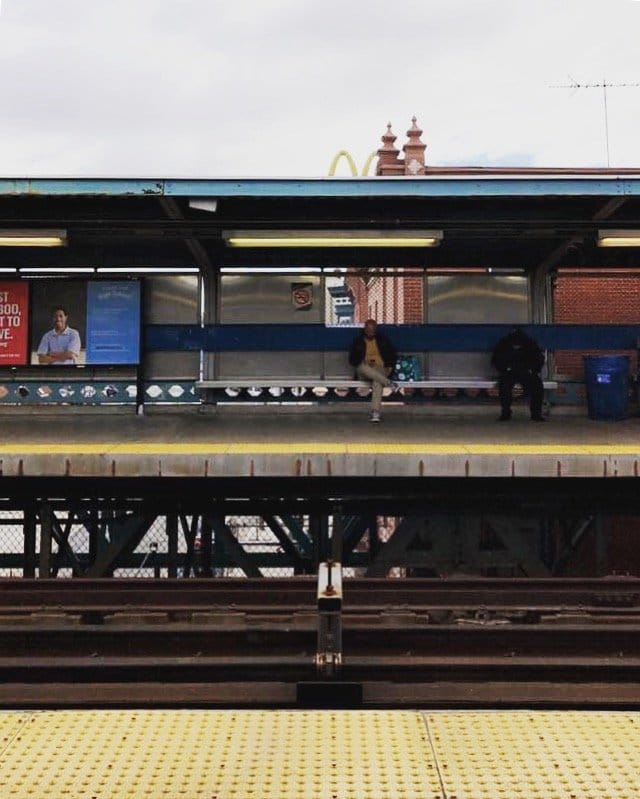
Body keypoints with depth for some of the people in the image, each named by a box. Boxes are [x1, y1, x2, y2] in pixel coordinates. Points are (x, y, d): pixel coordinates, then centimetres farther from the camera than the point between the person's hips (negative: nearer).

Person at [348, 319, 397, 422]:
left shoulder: (383, 340, 12)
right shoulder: (358, 341, 9)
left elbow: (393, 354, 16)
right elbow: (352, 359, 7)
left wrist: (389, 366, -2)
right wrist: (365, 363, -10)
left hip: (380, 368, -1)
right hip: (364, 372, 1)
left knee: (377, 381, -37)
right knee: (362, 367, -38)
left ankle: (375, 412, -50)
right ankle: (388, 382, -39)